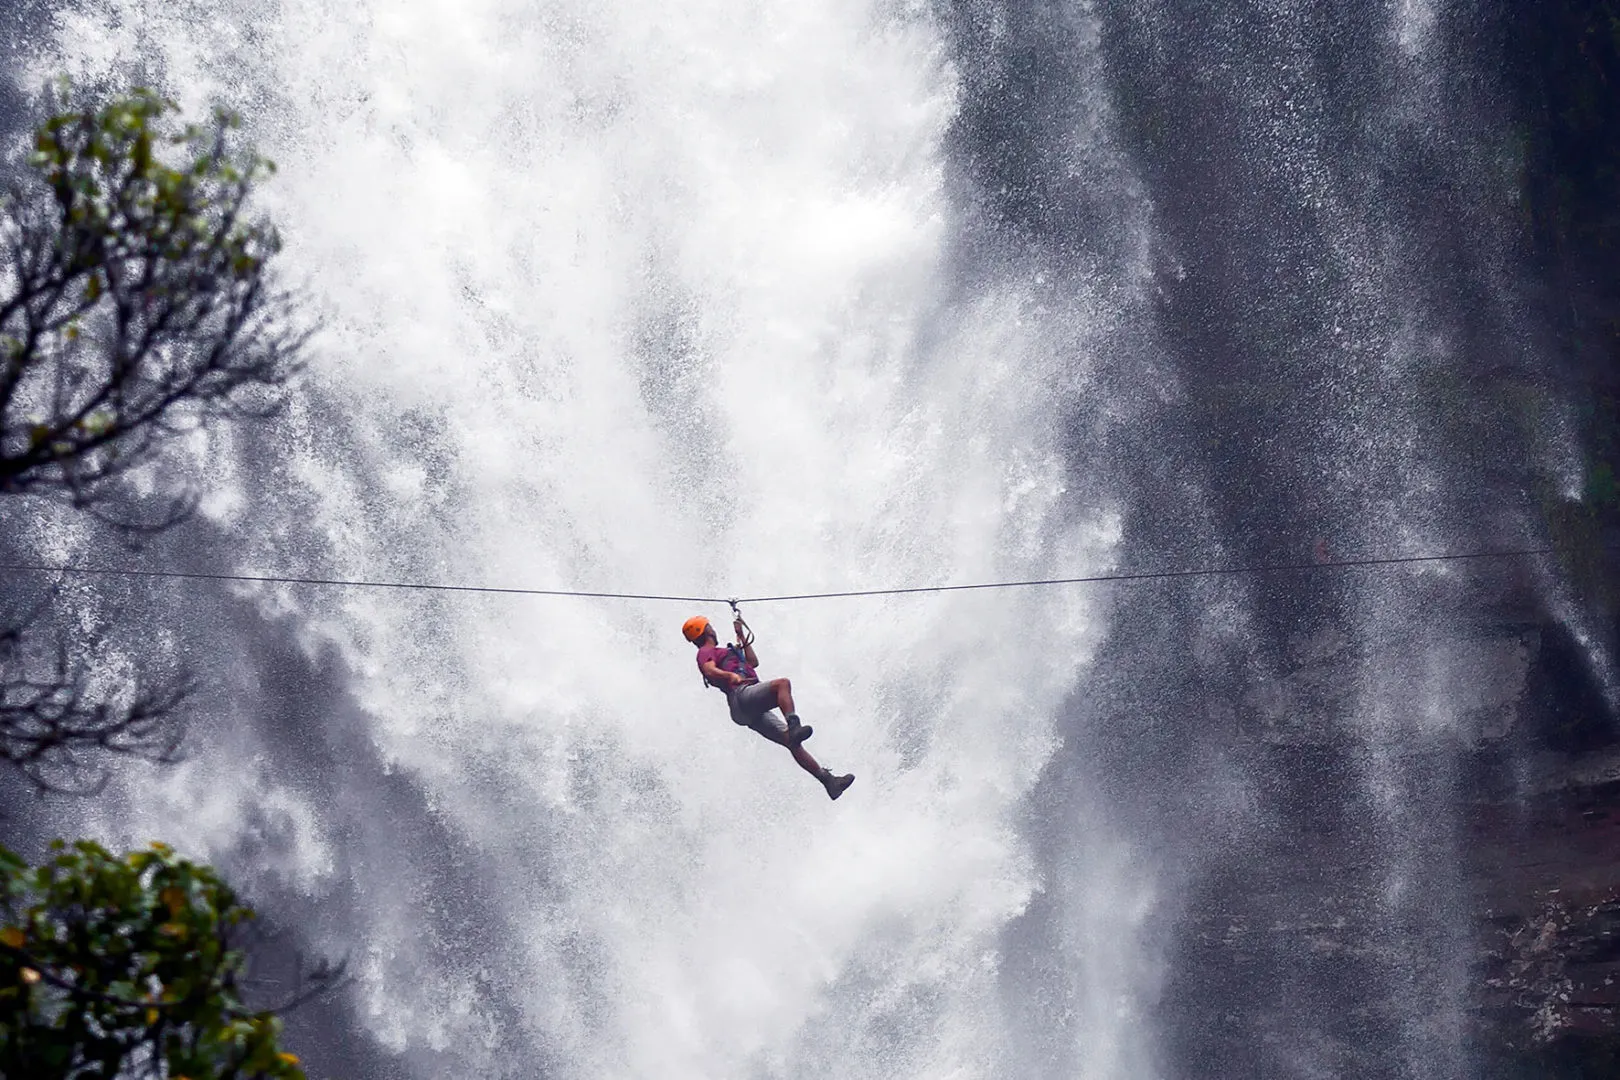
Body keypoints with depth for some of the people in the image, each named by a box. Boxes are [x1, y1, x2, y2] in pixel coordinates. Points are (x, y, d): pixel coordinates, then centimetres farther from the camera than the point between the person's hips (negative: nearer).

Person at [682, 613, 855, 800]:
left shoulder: (720, 652, 37)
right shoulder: (706, 652, 9)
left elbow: (753, 662, 42)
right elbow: (710, 671, -14)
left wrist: (741, 635, 44)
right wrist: (730, 675, -32)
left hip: (754, 713, 9)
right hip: (742, 695, -9)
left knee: (793, 742, 0)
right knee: (782, 683, -32)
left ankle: (828, 779, -7)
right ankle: (794, 727, -53)